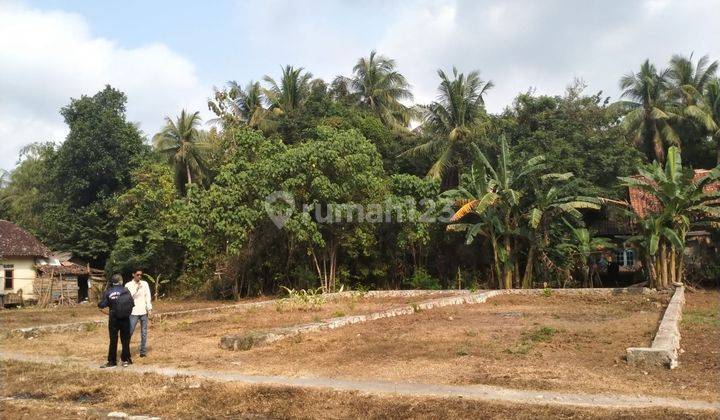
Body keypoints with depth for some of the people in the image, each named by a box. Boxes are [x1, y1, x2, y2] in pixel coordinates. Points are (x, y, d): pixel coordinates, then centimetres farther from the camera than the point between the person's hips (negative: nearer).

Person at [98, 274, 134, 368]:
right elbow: (132, 303, -6)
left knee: (113, 340, 7)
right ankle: (125, 359, 13)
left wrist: (99, 305, 15)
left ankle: (112, 361, 10)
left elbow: (102, 305, -8)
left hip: (114, 319, 0)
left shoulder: (108, 292, -5)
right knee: (125, 339, 10)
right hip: (125, 319, 0)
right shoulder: (125, 290, -4)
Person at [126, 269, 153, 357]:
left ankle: (143, 351, 11)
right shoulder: (128, 285, 1)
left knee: (144, 333, 5)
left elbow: (148, 296, 5)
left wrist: (149, 308, -3)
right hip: (133, 312, -2)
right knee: (130, 332, -5)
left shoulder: (145, 284, 7)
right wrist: (136, 289, -17)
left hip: (144, 311, 2)